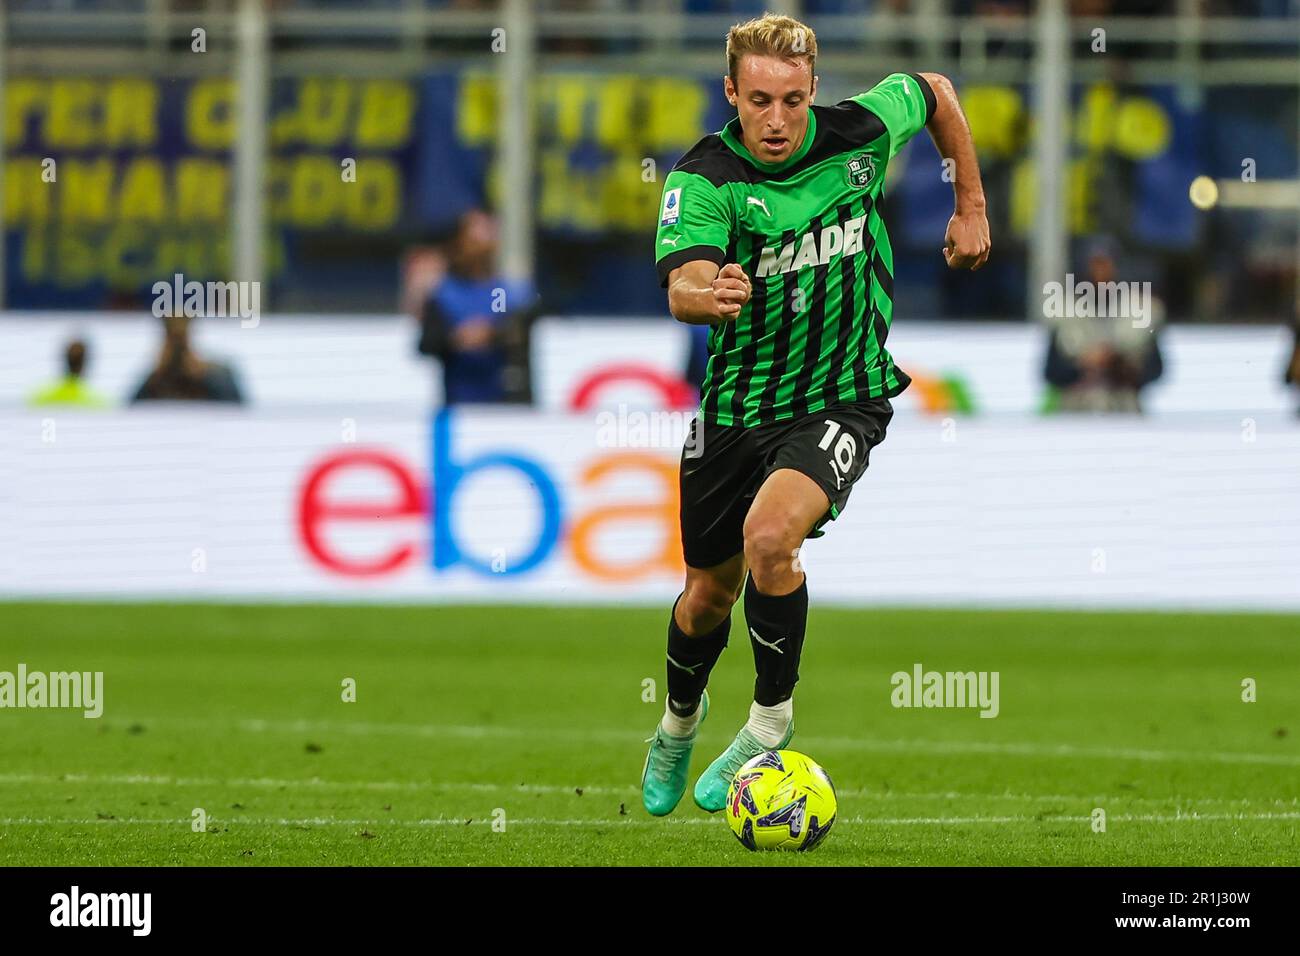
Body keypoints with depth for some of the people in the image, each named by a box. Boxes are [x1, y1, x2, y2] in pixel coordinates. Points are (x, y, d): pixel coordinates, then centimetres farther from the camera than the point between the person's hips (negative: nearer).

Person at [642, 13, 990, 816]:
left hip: (843, 397, -2)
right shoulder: (705, 176, -18)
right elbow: (682, 288, -35)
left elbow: (935, 92, 10)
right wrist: (708, 297, -58)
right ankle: (680, 718, 48)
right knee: (712, 592, 14)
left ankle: (772, 721, -8)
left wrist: (972, 206, 11)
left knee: (769, 535, -28)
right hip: (736, 406, 2)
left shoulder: (859, 134, -13)